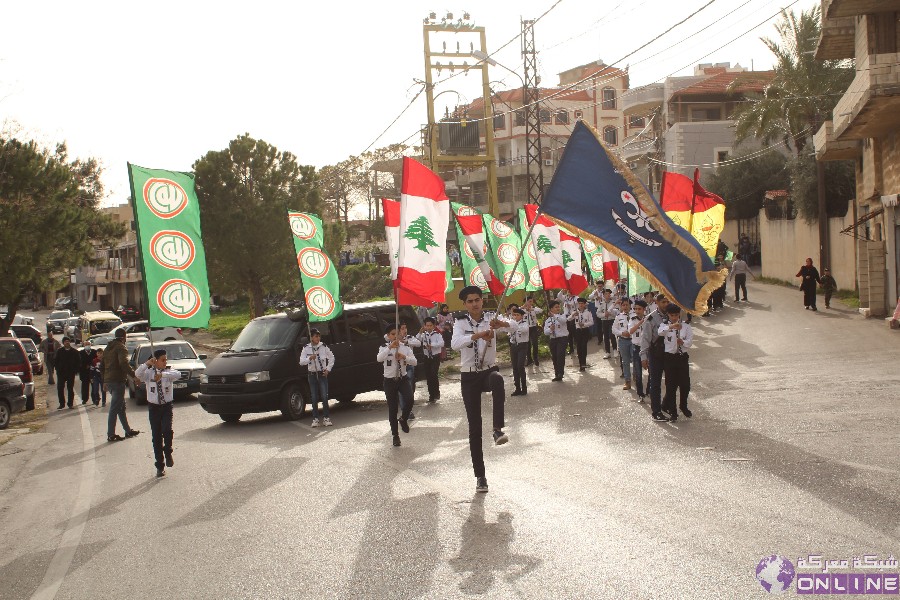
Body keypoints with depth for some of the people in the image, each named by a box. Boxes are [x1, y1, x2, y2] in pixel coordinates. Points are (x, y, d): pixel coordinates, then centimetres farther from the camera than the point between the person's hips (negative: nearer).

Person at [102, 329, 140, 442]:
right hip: (118, 381, -9)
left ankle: (128, 430, 23)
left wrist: (105, 382, 27)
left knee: (121, 406, 16)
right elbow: (124, 364, -25)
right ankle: (111, 434, -4)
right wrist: (134, 375, -23)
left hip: (109, 380, 9)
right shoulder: (121, 347, -10)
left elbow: (102, 366, 23)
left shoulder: (108, 348, 18)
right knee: (115, 408, -6)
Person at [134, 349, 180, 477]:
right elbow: (137, 374, -21)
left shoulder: (169, 371, -3)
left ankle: (168, 453, 5)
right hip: (153, 407, 1)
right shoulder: (149, 373, -1)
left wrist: (163, 374, -35)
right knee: (156, 436, 4)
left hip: (167, 406, -1)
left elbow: (178, 375, -25)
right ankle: (160, 466, 14)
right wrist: (147, 364, -32)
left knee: (167, 430, -22)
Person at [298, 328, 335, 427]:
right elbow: (301, 362, -9)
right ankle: (315, 419, 9)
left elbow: (332, 358, 11)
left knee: (324, 397, -6)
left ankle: (326, 418, 1)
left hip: (322, 374, 0)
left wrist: (328, 369, 3)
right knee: (314, 398, 3)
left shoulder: (324, 347, 0)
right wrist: (310, 358, -26)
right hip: (312, 375, 0)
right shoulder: (306, 349, -2)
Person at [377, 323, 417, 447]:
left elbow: (414, 361, -5)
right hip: (390, 381, -1)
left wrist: (404, 357, -22)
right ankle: (395, 435, 17)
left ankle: (403, 419, 4)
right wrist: (390, 347, -33)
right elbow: (379, 359, -24)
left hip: (403, 378, 1)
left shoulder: (405, 347, 3)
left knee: (410, 398, -25)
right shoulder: (384, 348, -3)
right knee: (392, 408, 3)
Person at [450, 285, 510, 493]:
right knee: (474, 426, 2)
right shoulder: (461, 323, -4)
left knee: (497, 379, -40)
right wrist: (477, 336, -44)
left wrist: (502, 324, -47)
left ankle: (498, 429, -38)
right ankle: (480, 475, 11)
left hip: (489, 371, -1)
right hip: (469, 377, 1)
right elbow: (455, 343, -26)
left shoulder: (491, 318, -3)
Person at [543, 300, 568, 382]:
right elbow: (545, 332, 4)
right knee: (554, 358, 9)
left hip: (562, 338, -5)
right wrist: (550, 329, -17)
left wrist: (554, 315, -39)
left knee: (560, 355, -21)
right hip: (553, 339, 5)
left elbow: (563, 320, -27)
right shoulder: (548, 320, 9)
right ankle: (557, 375, 20)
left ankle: (560, 374, -16)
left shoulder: (561, 316, -1)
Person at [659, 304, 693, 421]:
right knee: (671, 385, 2)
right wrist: (671, 326, -42)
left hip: (682, 357, 2)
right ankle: (673, 411, 14)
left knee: (685, 384, 9)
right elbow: (660, 332, -24)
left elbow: (689, 341, -3)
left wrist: (683, 342, -26)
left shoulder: (686, 327, 5)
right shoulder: (665, 326, -1)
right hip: (670, 357, -2)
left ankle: (683, 406, 35)